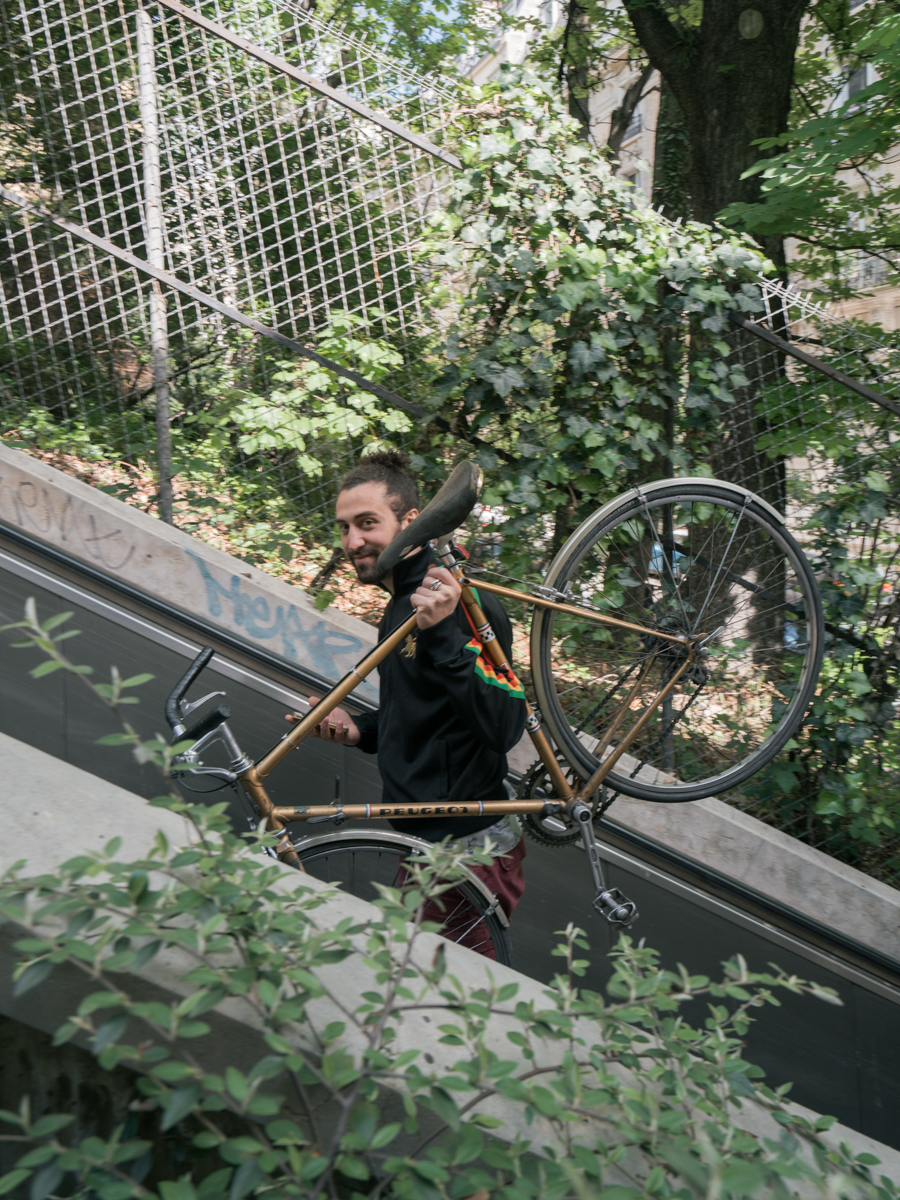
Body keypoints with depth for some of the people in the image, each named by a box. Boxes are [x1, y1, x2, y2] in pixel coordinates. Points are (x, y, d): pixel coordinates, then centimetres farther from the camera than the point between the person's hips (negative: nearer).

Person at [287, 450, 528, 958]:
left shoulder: (465, 607, -18)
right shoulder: (400, 609, 12)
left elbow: (503, 728, -30)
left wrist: (441, 634, -37)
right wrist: (360, 729, 3)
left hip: (468, 850, -10)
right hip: (428, 839, 10)